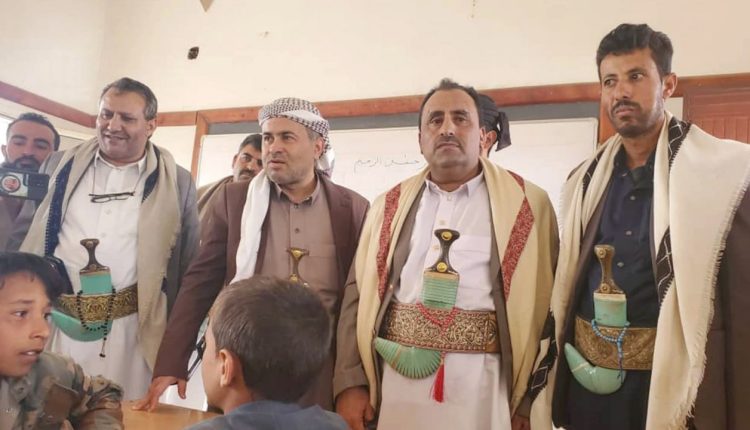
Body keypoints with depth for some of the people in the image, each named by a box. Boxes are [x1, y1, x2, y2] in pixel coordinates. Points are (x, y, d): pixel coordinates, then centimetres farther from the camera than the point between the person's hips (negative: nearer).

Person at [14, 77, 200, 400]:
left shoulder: (176, 182, 3)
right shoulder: (60, 166, 9)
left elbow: (188, 268, 5)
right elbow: (30, 239, 14)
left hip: (130, 332, -2)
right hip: (52, 327, 2)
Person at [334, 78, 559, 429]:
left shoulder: (527, 204, 1)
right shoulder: (389, 206, 9)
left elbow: (544, 303, 0)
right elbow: (359, 293, 6)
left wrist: (533, 396, -3)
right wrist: (350, 383, 0)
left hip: (483, 382, -2)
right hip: (396, 379, 3)